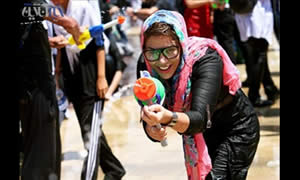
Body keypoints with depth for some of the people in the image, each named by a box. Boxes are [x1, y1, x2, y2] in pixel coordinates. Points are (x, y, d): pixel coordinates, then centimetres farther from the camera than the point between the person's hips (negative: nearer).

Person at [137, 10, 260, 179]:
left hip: (236, 129, -5)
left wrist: (169, 119, -62)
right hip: (197, 134, 5)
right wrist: (152, 131, -42)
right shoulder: (146, 65, -19)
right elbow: (149, 119, -19)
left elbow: (200, 118, -43)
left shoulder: (205, 58, -32)